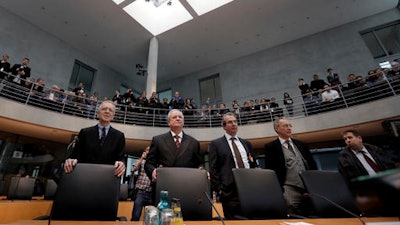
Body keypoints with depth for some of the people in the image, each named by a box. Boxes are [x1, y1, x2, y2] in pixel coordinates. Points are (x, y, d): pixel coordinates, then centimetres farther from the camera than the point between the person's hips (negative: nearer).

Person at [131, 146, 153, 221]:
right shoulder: (141, 161, 7)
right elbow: (133, 170, -11)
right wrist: (142, 158, -11)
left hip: (151, 193, 2)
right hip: (140, 192, -1)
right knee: (135, 216, -6)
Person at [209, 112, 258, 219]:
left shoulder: (246, 143, 15)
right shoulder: (216, 144, 1)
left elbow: (253, 165, 17)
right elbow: (213, 169, -3)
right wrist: (219, 189, -9)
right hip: (230, 191, -4)